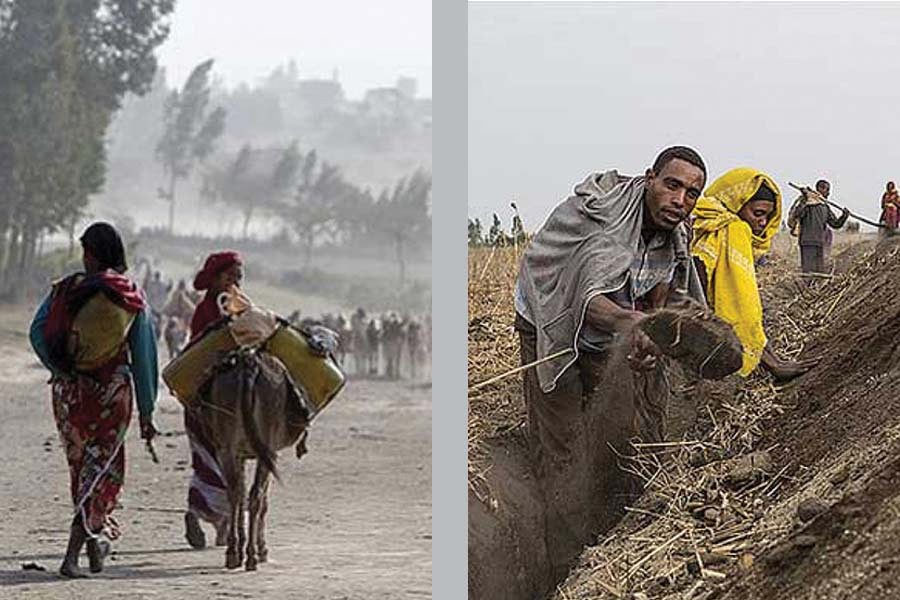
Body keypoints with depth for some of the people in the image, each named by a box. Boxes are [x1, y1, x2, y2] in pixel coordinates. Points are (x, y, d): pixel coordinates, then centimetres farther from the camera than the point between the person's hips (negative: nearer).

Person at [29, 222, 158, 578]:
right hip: (113, 392, -1)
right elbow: (144, 359, 2)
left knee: (79, 464, 18)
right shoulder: (134, 300, 1)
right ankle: (72, 553, -15)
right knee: (102, 468, 1)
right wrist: (146, 411, 8)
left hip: (70, 391, 1)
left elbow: (38, 332, -12)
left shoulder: (66, 290, -1)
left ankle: (97, 539, 30)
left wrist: (60, 370, 3)